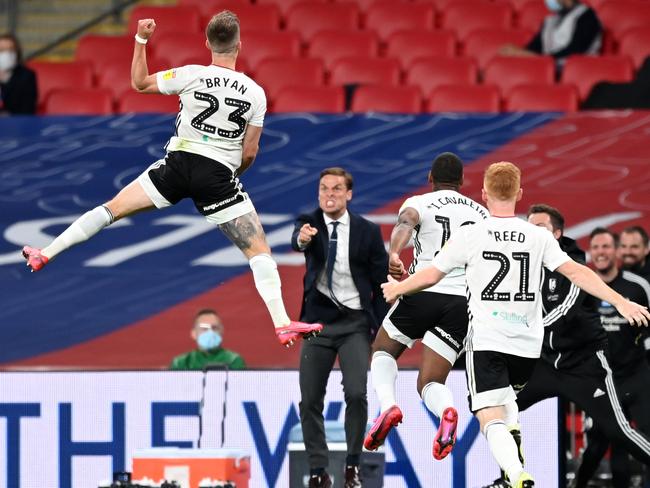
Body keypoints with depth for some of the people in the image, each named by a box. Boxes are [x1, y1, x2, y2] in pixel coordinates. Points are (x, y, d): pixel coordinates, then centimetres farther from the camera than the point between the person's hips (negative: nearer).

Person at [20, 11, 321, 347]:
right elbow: (249, 153, 2)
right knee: (259, 251, 1)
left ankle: (45, 254, 18)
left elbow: (139, 83, 9)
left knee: (112, 209, 15)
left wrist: (141, 39, 15)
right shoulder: (255, 93, -4)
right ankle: (282, 325, -12)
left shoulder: (192, 76, -6)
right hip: (219, 176, -1)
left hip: (178, 165, 1)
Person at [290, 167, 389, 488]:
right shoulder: (309, 223, -1)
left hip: (355, 323, -2)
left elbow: (382, 283, 2)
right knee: (310, 400, 1)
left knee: (356, 393, -17)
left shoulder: (368, 232, -1)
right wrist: (301, 239, -51)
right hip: (318, 321, 2)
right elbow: (298, 241, -26)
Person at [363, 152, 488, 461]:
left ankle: (387, 405, -6)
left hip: (423, 292, -2)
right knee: (430, 383, 5)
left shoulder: (419, 203, 8)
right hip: (464, 300, 2)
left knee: (383, 351, 24)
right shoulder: (481, 214, 21)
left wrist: (394, 254, -35)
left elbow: (405, 223, -16)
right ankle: (446, 412, -33)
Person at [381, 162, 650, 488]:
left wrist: (397, 288, 24)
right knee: (506, 397, 34)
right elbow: (575, 272, -8)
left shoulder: (469, 235, -4)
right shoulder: (539, 237, 1)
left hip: (486, 341, -4)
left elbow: (431, 275, 5)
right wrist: (619, 302, -8)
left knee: (491, 419, -11)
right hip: (527, 343, 4)